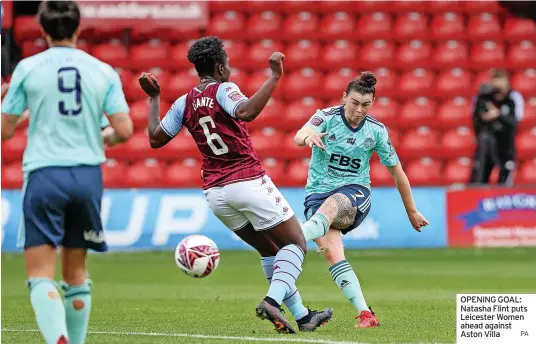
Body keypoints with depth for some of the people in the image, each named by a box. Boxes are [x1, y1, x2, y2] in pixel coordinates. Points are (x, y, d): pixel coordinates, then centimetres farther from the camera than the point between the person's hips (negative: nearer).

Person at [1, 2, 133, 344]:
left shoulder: (28, 68, -1)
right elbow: (124, 130, -1)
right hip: (88, 175, 3)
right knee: (76, 272, 16)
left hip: (44, 174, -3)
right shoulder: (103, 71, 4)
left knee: (41, 276, -5)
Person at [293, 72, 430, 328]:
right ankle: (365, 314, -28)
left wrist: (412, 211, 17)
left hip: (355, 192, 0)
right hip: (318, 191, 0)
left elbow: (397, 172, 12)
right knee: (329, 250, -25)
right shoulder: (327, 117, -5)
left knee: (330, 205, -38)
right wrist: (308, 136, -51)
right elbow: (299, 137, -25)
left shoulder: (376, 130, 1)